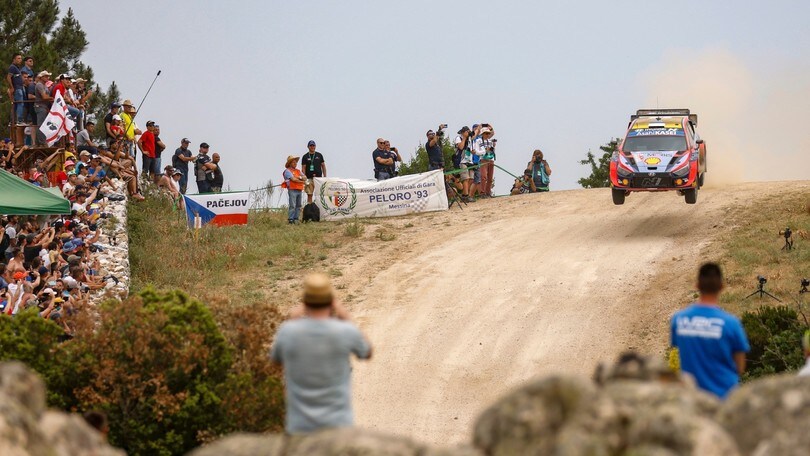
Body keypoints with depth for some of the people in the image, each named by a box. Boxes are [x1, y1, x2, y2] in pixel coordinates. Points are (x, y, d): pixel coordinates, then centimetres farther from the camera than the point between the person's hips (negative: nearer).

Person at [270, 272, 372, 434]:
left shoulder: (288, 331, -11)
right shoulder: (345, 331, -13)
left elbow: (276, 359, 11)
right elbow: (366, 353, 10)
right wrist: (347, 319, 16)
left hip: (300, 427, 1)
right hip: (338, 425, -1)